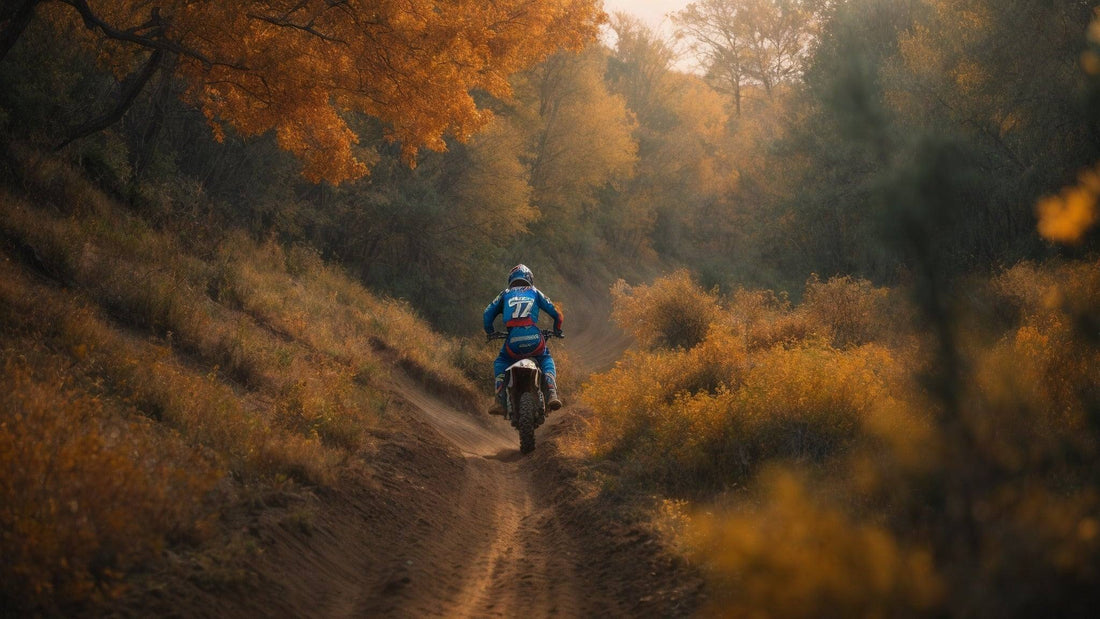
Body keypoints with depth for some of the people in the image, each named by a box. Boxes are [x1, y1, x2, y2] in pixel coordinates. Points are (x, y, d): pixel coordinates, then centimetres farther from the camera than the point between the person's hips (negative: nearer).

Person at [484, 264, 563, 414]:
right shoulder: (534, 292, 21)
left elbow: (488, 313, 15)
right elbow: (555, 312, 18)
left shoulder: (505, 294, 20)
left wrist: (489, 332, 32)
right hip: (534, 338, 0)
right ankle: (552, 394, 2)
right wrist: (557, 330, 36)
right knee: (547, 359, 29)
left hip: (513, 340, 0)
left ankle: (500, 401, 4)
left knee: (500, 363, 26)